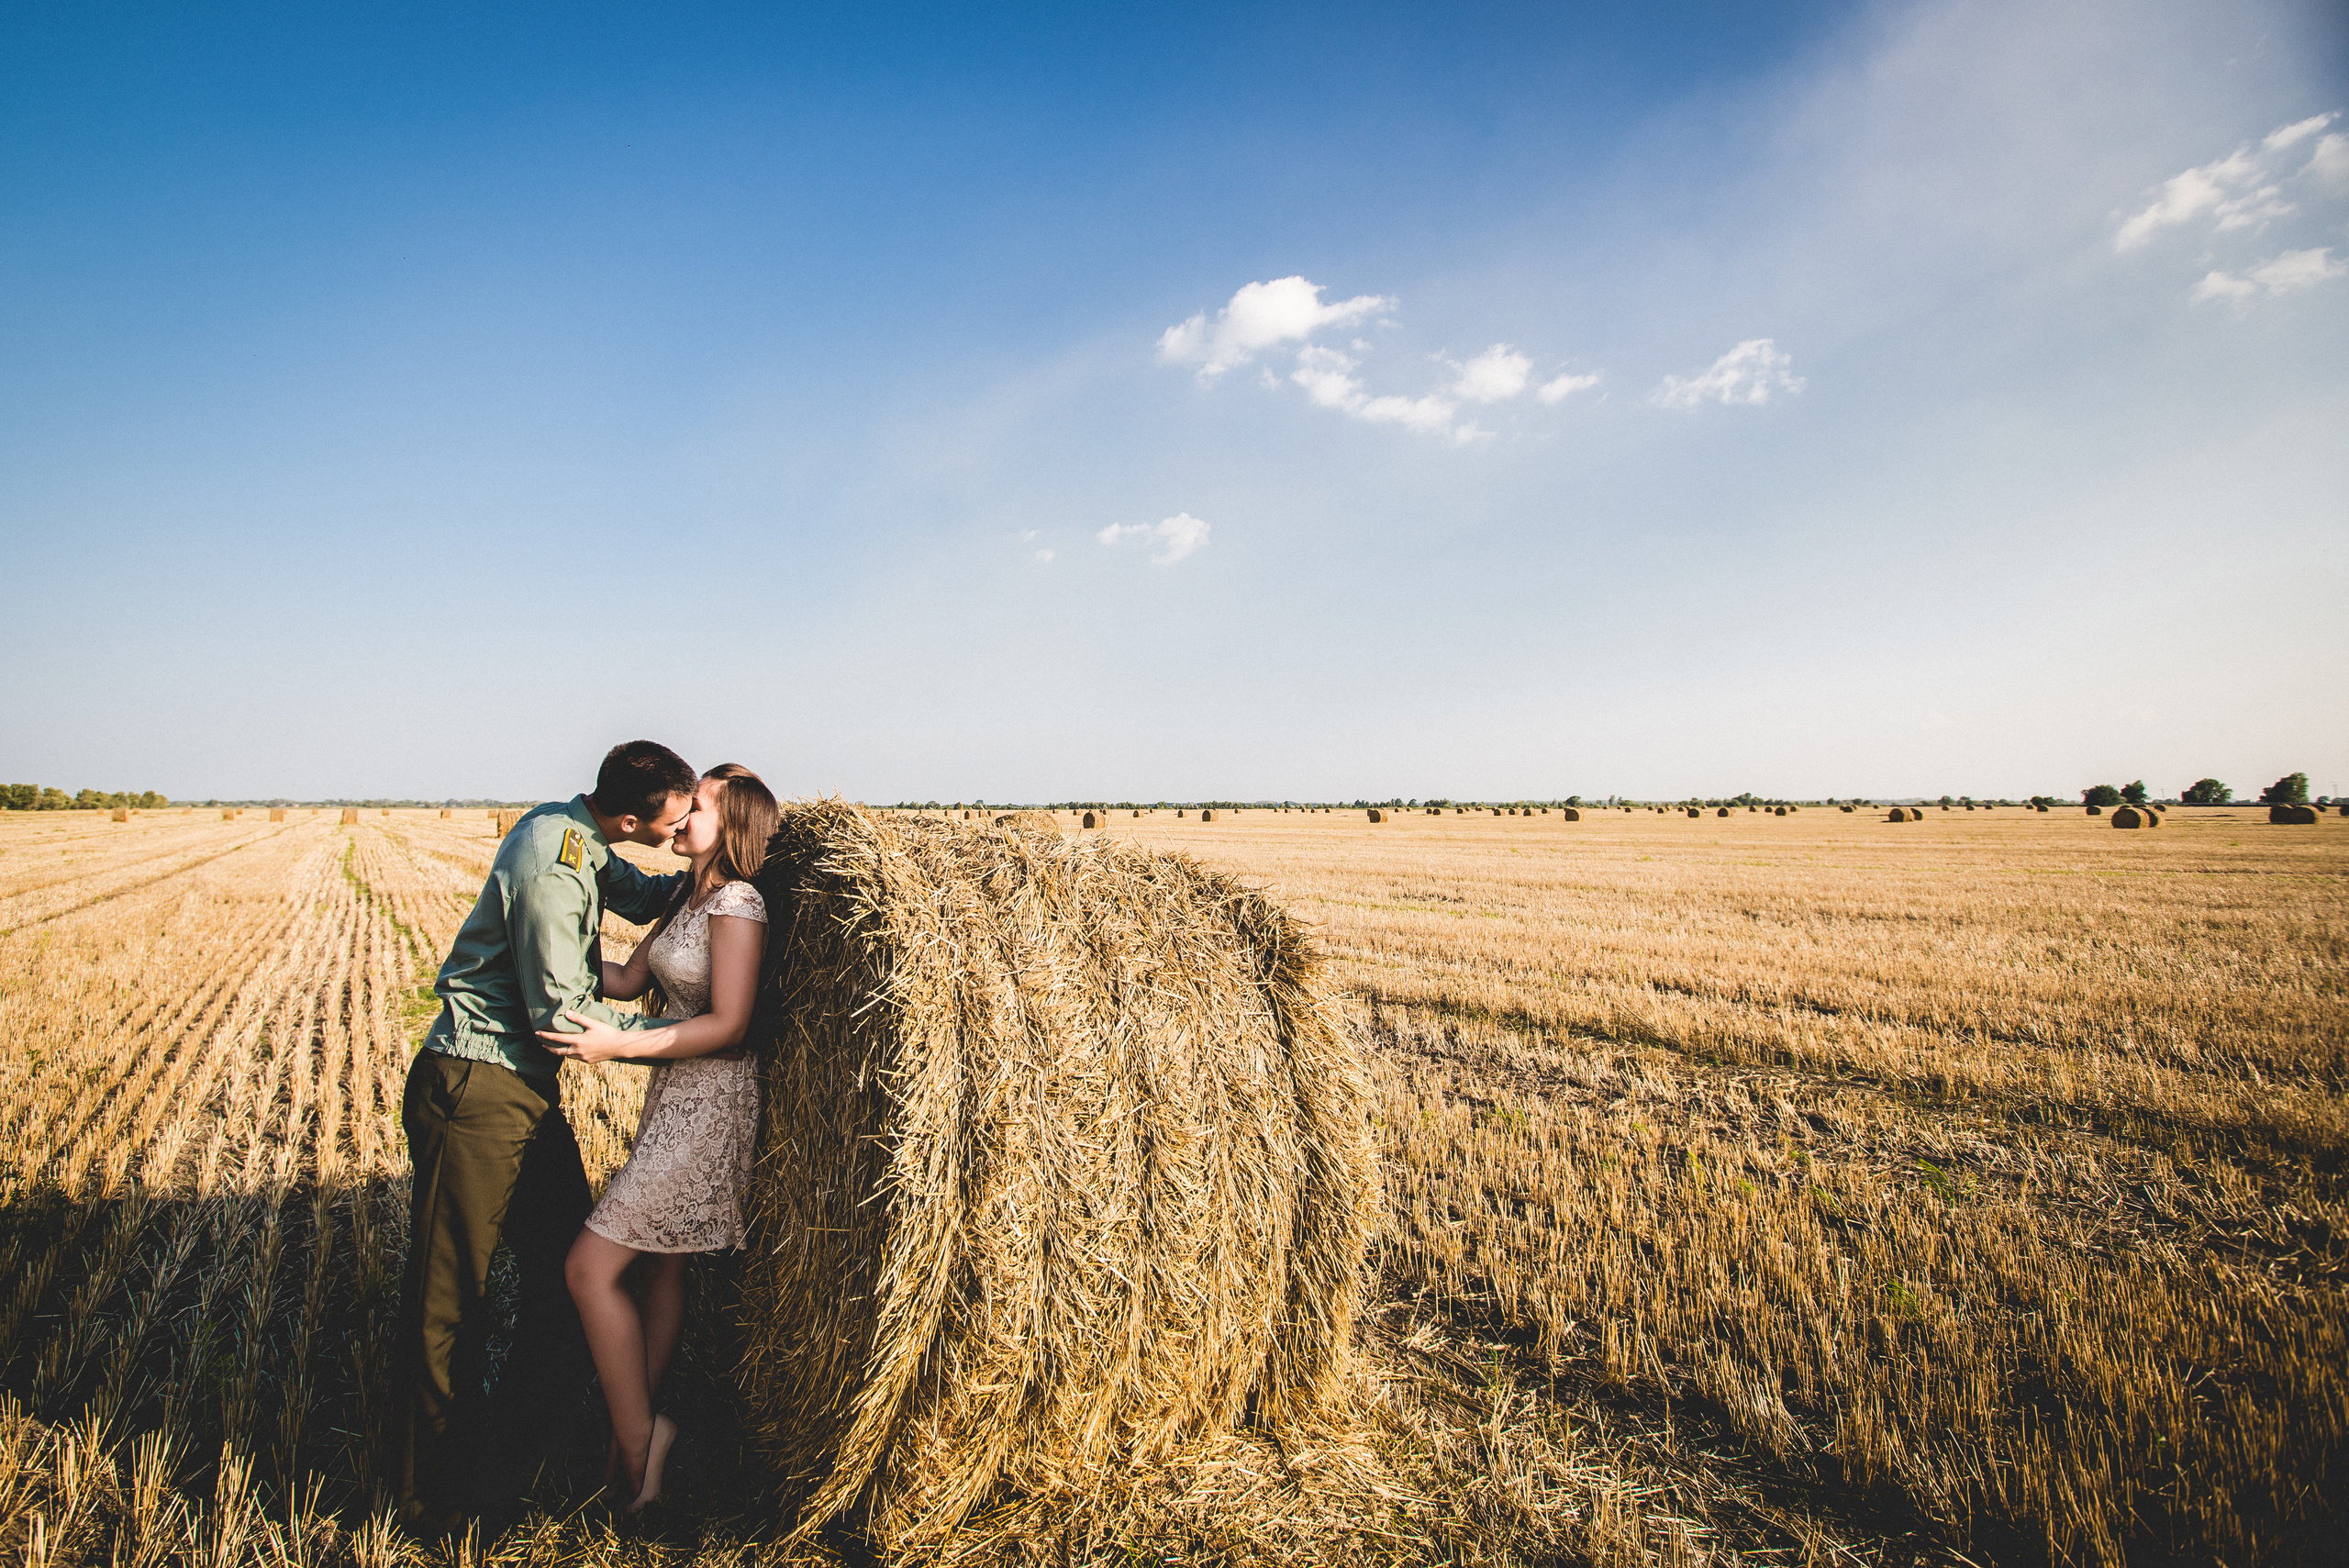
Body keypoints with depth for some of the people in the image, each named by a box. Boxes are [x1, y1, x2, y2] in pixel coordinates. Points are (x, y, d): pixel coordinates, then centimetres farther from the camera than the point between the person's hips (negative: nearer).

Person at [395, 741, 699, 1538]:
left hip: (528, 1091, 10)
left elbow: (639, 896, 19)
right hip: (475, 1091, -10)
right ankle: (431, 1506, 18)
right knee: (448, 1298, 3)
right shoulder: (552, 864, -23)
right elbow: (562, 1013, -22)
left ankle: (503, 1464, 27)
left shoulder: (572, 831, 5)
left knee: (567, 1277, 12)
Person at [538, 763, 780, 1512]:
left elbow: (728, 1025, -21)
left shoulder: (737, 903, -17)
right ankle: (636, 1438, 29)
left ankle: (636, 1435, 9)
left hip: (708, 1105, -10)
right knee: (661, 1265, 16)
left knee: (591, 1266, -6)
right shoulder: (688, 900, 12)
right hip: (674, 1097, 10)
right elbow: (629, 979, 12)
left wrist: (620, 1044, -24)